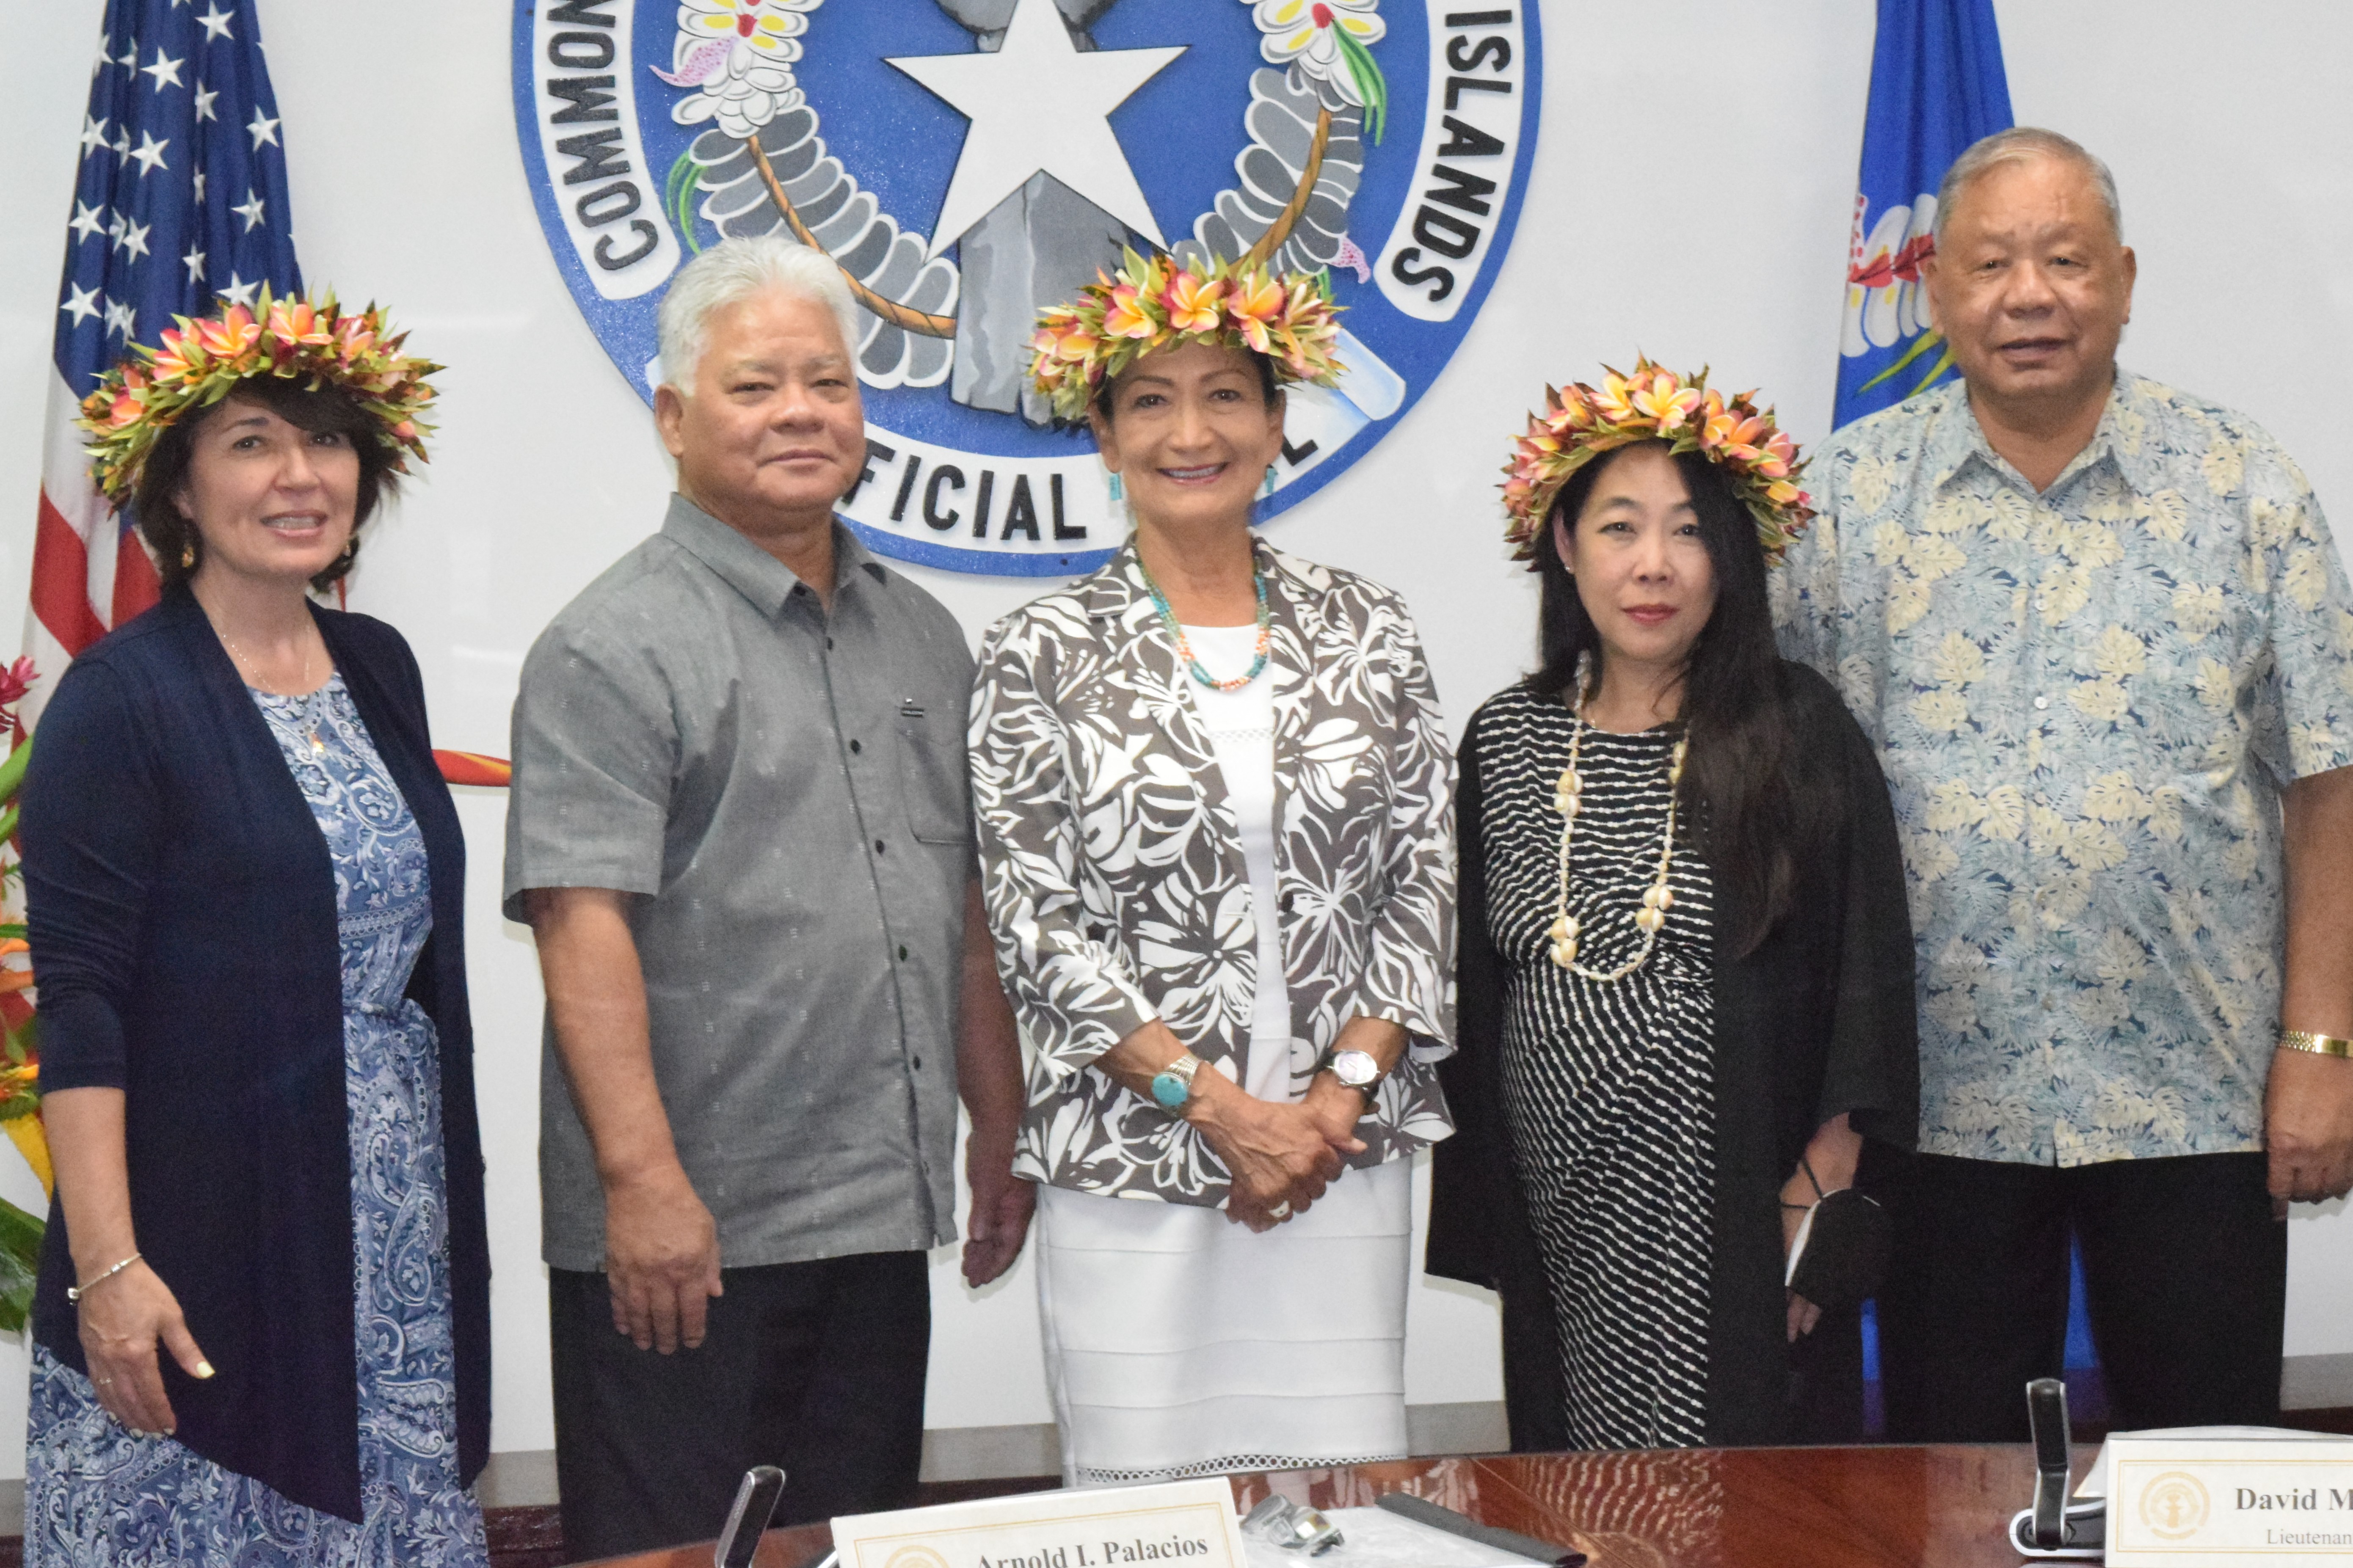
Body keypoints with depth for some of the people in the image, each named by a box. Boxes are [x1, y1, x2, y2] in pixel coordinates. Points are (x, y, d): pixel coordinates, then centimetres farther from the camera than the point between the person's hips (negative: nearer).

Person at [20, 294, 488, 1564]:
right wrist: (105, 1266, -19)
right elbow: (79, 1003, -13)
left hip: (400, 1243, 6)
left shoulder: (379, 668, 10)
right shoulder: (121, 697, -9)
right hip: (206, 1247, -6)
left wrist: (445, 1205, 14)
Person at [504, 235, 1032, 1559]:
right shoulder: (617, 647, -8)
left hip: (884, 1223, 7)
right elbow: (584, 927, -16)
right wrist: (642, 1178, -23)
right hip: (686, 1240, -6)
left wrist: (1003, 1135, 17)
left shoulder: (922, 636, 15)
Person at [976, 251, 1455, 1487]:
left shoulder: (1364, 632, 7)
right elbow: (1034, 924, -5)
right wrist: (1224, 1106, -11)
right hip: (1130, 1164, -2)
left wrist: (1341, 1095, -6)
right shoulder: (1041, 657, 0)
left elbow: (1425, 878, 6)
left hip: (1346, 1151, 2)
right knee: (1144, 1501, 2)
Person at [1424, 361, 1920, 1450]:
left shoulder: (1798, 734, -4)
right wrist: (1488, 1218, 10)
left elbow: (1867, 985, -3)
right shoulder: (1505, 742, 6)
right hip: (1562, 1225, 3)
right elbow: (1472, 999, 12)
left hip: (1735, 1230, -3)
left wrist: (1817, 1201, -7)